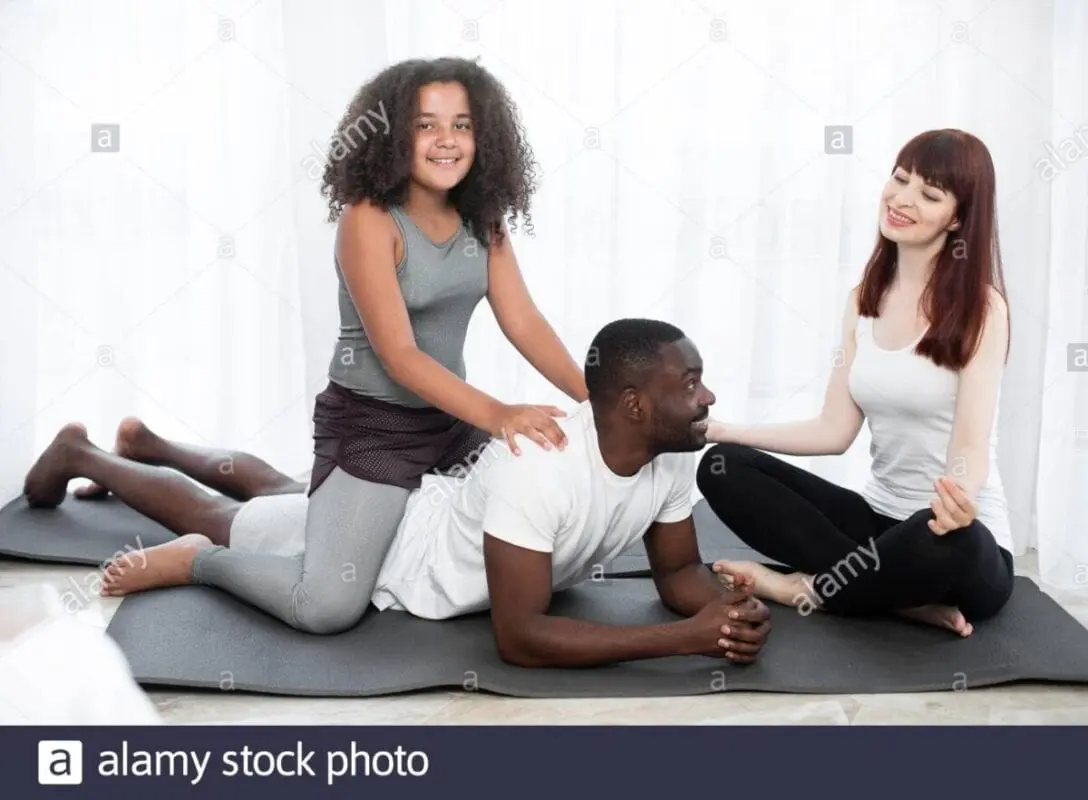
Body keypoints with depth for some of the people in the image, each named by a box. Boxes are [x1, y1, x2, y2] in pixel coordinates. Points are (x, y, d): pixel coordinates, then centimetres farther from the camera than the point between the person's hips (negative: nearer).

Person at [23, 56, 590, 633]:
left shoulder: (482, 221, 1)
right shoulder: (369, 220, -20)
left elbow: (524, 324, -3)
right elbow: (399, 356, -26)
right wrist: (497, 415, -38)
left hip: (450, 421, 8)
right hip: (372, 426, -8)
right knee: (325, 608, -20)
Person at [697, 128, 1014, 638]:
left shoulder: (981, 308, -12)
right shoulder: (864, 300, 5)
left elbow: (971, 444, -20)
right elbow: (834, 430, 3)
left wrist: (959, 499, -43)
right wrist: (719, 430, -3)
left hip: (963, 544, -6)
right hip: (879, 521, 6)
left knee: (943, 539, -41)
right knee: (723, 467, -9)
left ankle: (805, 588, -12)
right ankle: (901, 596, -17)